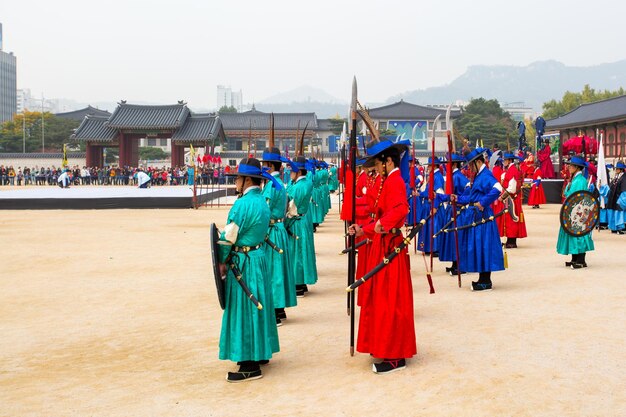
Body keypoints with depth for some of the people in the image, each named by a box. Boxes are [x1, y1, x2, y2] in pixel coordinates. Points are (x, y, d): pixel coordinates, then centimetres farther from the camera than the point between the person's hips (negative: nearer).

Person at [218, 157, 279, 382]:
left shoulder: (243, 204, -20)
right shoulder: (262, 201, 8)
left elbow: (228, 237, -18)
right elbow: (260, 230, 9)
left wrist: (222, 261, -3)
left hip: (243, 262, -9)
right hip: (259, 256, 9)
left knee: (244, 309, -3)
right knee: (256, 306, 18)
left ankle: (250, 366, 2)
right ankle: (260, 353, 30)